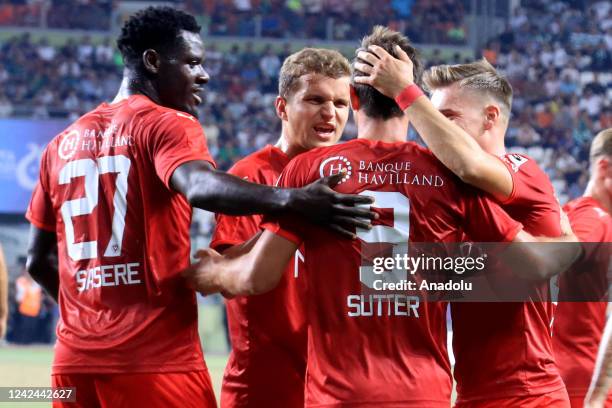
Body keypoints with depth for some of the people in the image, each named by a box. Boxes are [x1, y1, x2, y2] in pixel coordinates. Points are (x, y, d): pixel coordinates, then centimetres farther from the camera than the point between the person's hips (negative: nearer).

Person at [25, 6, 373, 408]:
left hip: (74, 361, 6)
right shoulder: (166, 124, -5)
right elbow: (200, 187, -27)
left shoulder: (63, 143, 15)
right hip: (155, 358, -6)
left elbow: (39, 260, 19)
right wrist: (293, 200, -34)